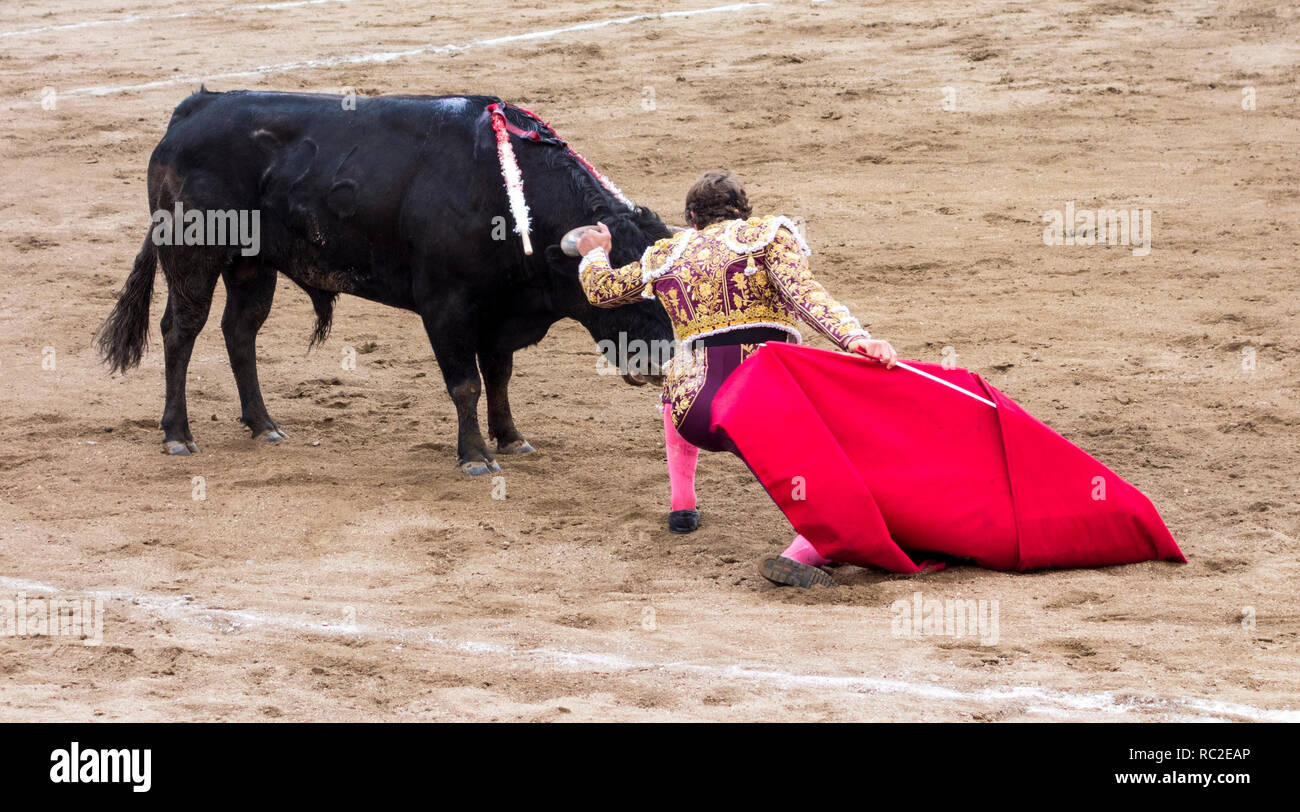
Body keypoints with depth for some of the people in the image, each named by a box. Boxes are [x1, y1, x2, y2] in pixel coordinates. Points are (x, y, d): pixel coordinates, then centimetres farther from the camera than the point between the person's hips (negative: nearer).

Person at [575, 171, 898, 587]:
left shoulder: (666, 256, 20)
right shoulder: (766, 234, 9)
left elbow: (601, 290, 36)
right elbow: (803, 292, -10)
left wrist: (595, 255, 58)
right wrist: (855, 337, -24)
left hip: (697, 418, 4)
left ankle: (682, 506, 41)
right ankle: (802, 554, -25)